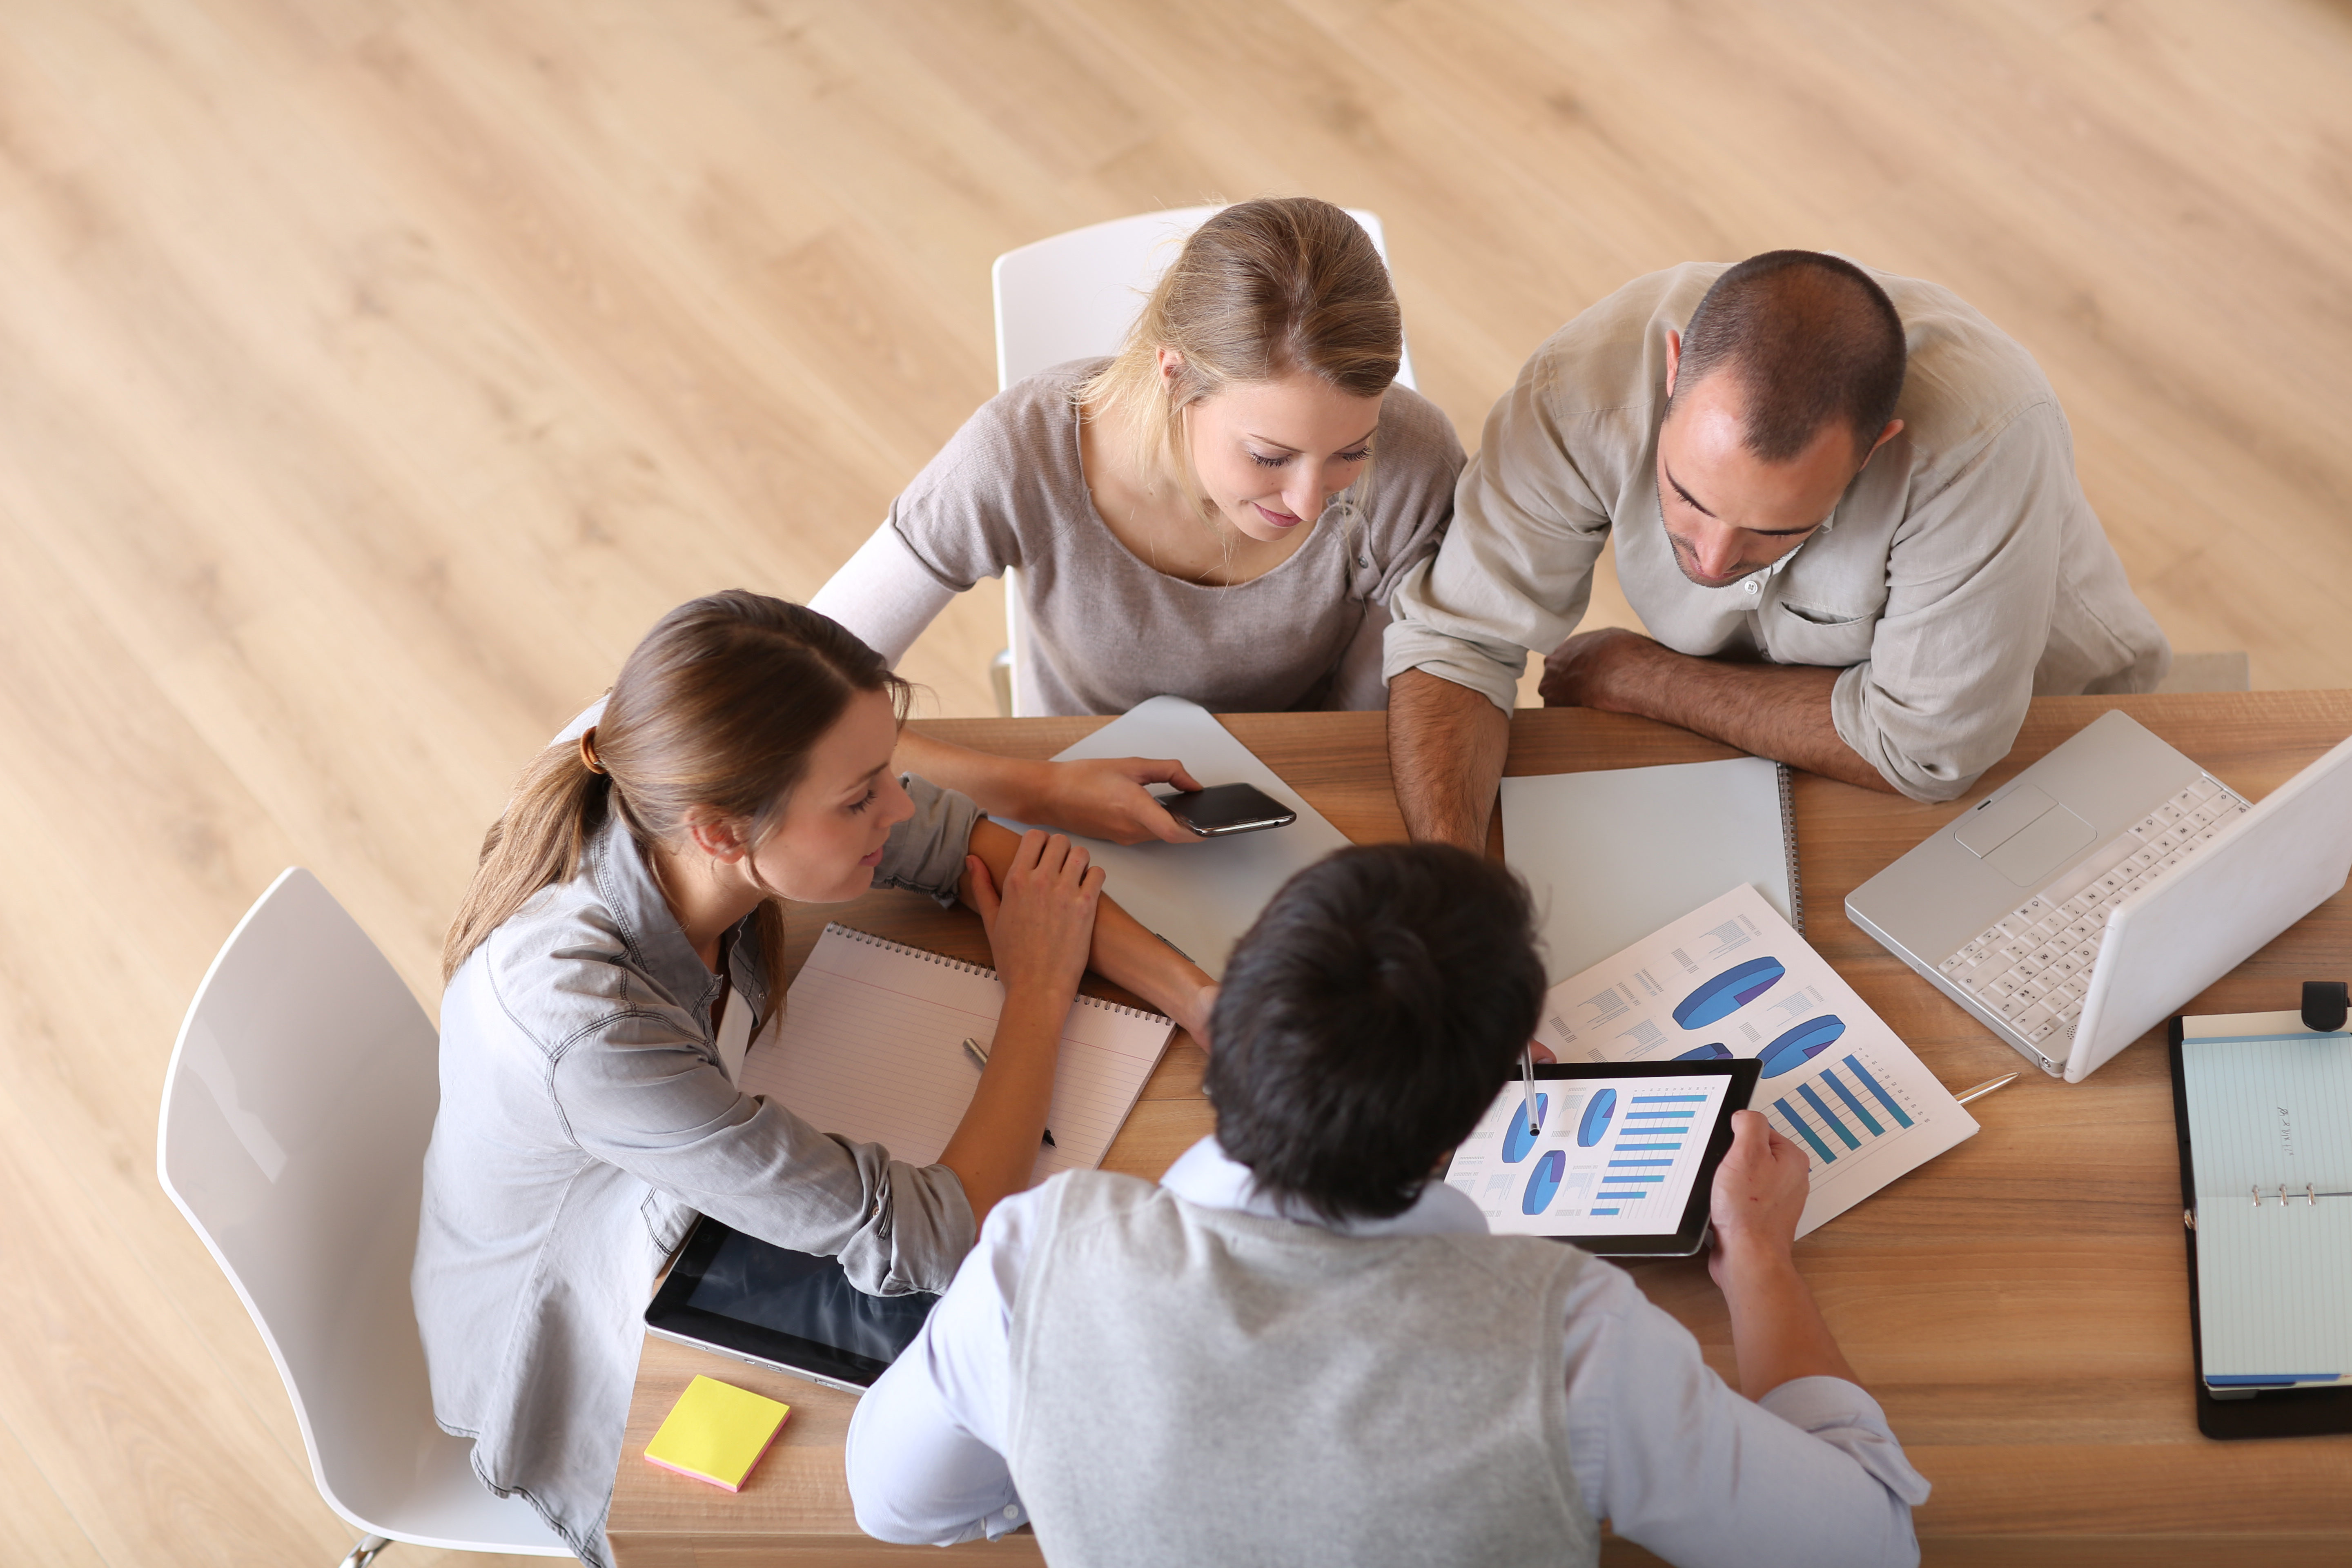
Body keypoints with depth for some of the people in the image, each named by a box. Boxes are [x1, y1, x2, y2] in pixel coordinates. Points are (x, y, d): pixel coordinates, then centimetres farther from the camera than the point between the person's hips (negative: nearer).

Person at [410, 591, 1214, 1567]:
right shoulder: (586, 1027, -43)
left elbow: (962, 841, -10)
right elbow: (928, 1246, -34)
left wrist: (1207, 1004, -22)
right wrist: (1039, 996, -22)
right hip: (583, 1374, -6)